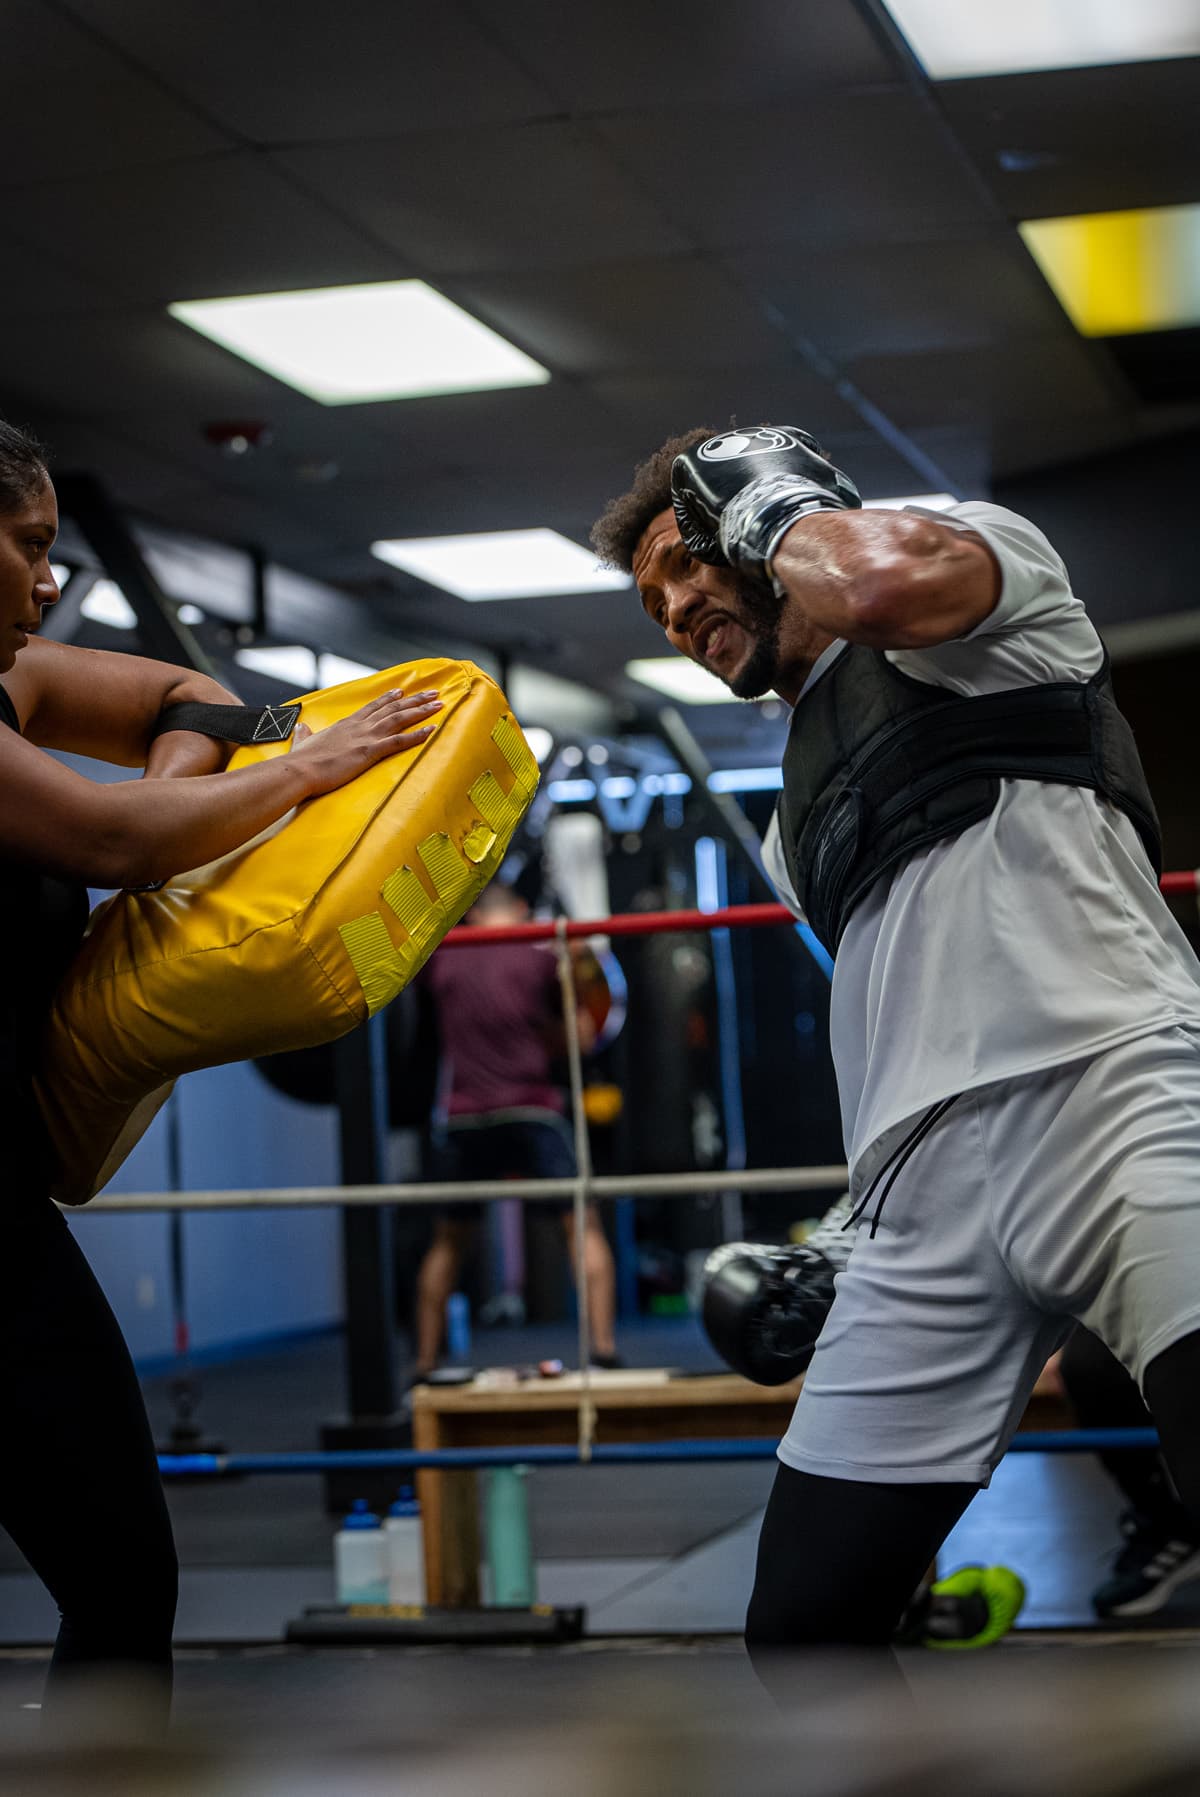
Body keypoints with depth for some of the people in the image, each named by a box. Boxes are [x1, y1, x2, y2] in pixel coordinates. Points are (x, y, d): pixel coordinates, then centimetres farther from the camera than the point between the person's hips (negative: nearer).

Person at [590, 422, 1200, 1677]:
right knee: (802, 1623, 3)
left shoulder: (984, 546, 12)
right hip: (924, 1197, 8)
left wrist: (780, 503, 5)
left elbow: (887, 582, -12)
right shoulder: (799, 816, 33)